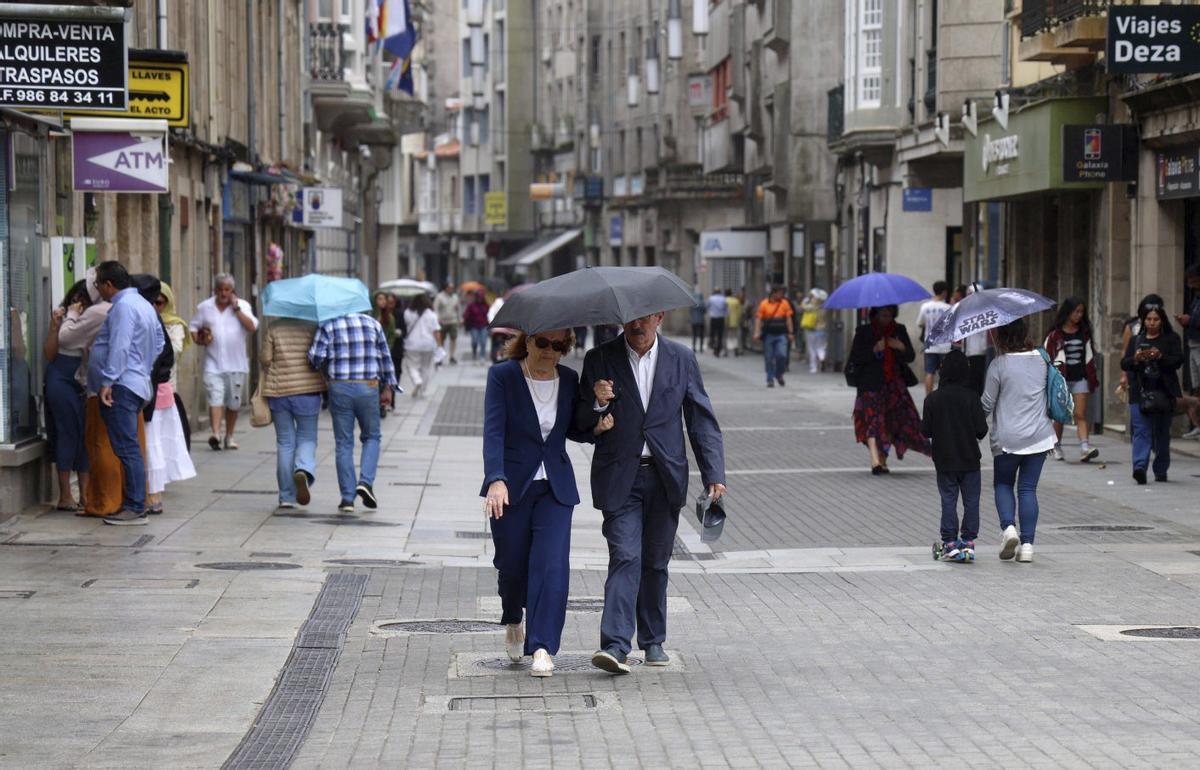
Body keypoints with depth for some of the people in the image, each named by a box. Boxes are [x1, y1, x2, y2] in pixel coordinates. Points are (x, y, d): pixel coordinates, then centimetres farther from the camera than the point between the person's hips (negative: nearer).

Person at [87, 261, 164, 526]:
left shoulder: (124, 306, -12)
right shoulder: (144, 305, 20)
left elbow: (119, 347, -20)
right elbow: (159, 343, 25)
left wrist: (107, 382, -22)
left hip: (121, 387, -11)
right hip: (137, 383, 11)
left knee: (127, 448, -11)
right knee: (129, 448, 12)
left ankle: (135, 508, -12)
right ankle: (133, 502, 14)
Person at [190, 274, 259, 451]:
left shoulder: (242, 306, 4)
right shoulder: (205, 307, 7)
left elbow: (252, 326, -9)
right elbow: (193, 327, 14)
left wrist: (236, 308, -11)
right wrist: (199, 339, -6)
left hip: (236, 364, 1)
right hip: (213, 363, -1)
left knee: (234, 402, 9)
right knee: (215, 398, -17)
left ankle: (229, 436, 23)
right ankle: (215, 434, -28)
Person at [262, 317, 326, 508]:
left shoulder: (273, 327, -1)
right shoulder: (313, 327, -3)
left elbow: (265, 359, -4)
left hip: (278, 392, 1)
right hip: (308, 390, -1)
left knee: (285, 442, 9)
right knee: (307, 438, 11)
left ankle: (287, 496, 8)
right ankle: (304, 470, -21)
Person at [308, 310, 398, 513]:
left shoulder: (328, 326, 0)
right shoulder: (372, 323, 6)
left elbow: (316, 357, -10)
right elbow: (385, 358, 8)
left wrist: (323, 370, 13)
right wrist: (387, 388, 15)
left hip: (339, 388, -1)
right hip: (368, 388, 1)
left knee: (343, 444, 6)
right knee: (371, 437, 17)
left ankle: (347, 498, 3)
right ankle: (366, 482, -4)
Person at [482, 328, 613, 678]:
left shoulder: (568, 379, 5)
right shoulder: (502, 376, -7)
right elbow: (493, 431, -17)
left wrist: (596, 427, -4)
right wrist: (496, 480, -30)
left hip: (556, 488, 2)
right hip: (511, 486, -2)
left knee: (552, 564, -12)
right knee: (512, 565, 5)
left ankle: (543, 649, -12)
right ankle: (513, 622, 37)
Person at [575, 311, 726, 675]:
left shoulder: (681, 359, 4)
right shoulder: (599, 359, 1)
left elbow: (702, 420, 6)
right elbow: (581, 424, 4)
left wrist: (714, 475, -2)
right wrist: (598, 404, -19)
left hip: (665, 477, 2)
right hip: (619, 477, -2)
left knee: (656, 562, 10)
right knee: (625, 557, -14)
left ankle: (653, 641, 22)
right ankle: (615, 645, -20)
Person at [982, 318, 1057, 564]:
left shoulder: (998, 364, -12)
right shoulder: (1041, 359, 2)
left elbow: (987, 405, -7)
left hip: (1006, 438, -3)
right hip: (1039, 436, 3)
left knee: (1003, 483, 16)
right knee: (1028, 488, 7)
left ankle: (1008, 527, -8)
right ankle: (1027, 544, 1)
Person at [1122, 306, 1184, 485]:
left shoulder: (1172, 339, 7)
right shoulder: (1136, 341, 15)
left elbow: (1178, 361, -3)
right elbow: (1124, 364, 10)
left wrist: (1160, 356, -21)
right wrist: (1135, 359, -12)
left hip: (1163, 392, -1)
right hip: (1140, 392, 1)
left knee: (1162, 433, 7)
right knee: (1141, 431, -11)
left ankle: (1161, 470, 18)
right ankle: (1139, 467, -23)